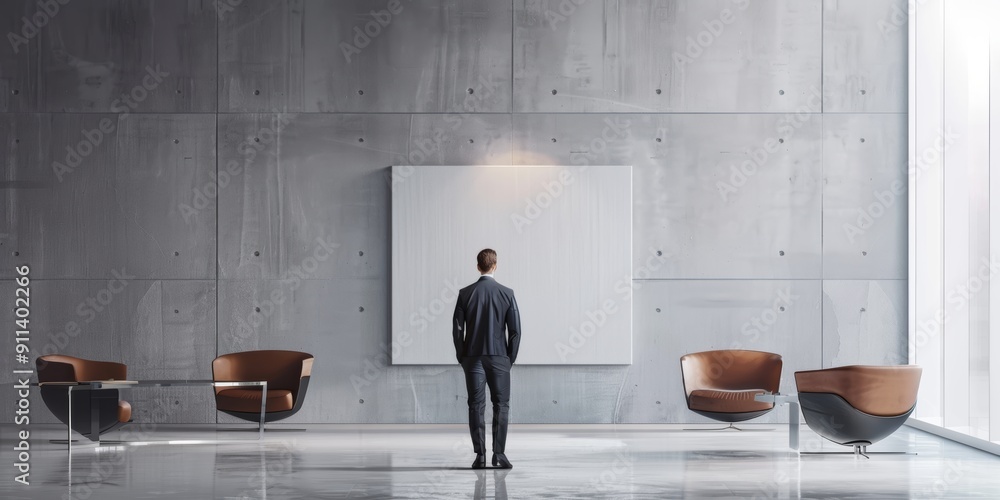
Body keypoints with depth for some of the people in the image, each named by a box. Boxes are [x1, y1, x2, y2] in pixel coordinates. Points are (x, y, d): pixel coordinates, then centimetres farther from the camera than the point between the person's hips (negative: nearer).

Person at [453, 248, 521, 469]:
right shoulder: (506, 293, -4)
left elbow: (457, 329, -1)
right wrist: (510, 358, 7)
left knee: (476, 405, 2)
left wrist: (462, 357, 9)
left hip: (473, 358, 1)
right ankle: (499, 453, -3)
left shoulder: (465, 294, -2)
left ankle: (480, 455, -2)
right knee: (501, 404, 5)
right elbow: (515, 330, -4)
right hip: (499, 357, -1)